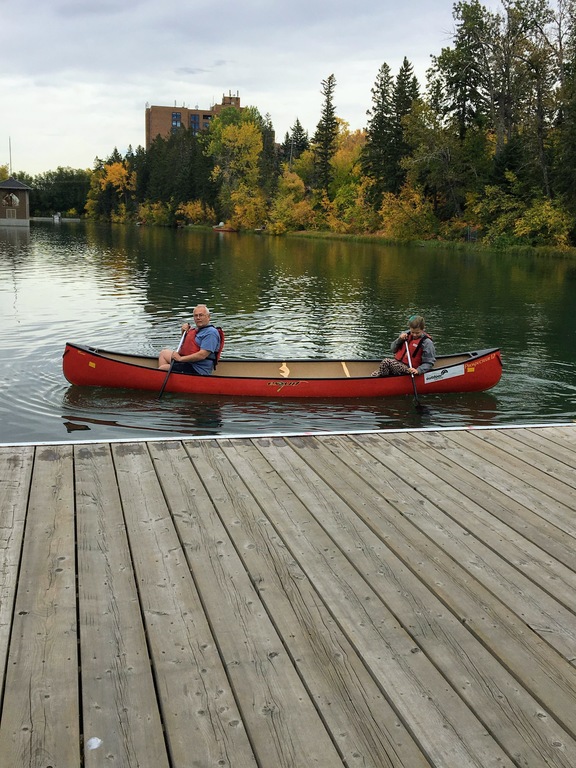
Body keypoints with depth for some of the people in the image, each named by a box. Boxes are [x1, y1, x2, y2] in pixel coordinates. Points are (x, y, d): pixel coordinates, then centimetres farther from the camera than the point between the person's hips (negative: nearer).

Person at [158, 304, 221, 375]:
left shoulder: (211, 332, -16)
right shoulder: (197, 330, 17)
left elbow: (202, 355, -26)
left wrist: (180, 358, -21)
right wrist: (184, 333, 8)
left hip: (197, 371, -11)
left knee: (162, 369, -14)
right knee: (164, 353, 19)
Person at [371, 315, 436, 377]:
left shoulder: (427, 342, -9)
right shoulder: (406, 334, 10)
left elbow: (429, 363, -10)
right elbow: (393, 349, 15)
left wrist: (418, 370, -26)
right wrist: (399, 340, -3)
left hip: (409, 369, -7)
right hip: (398, 362, 7)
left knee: (386, 362, -27)